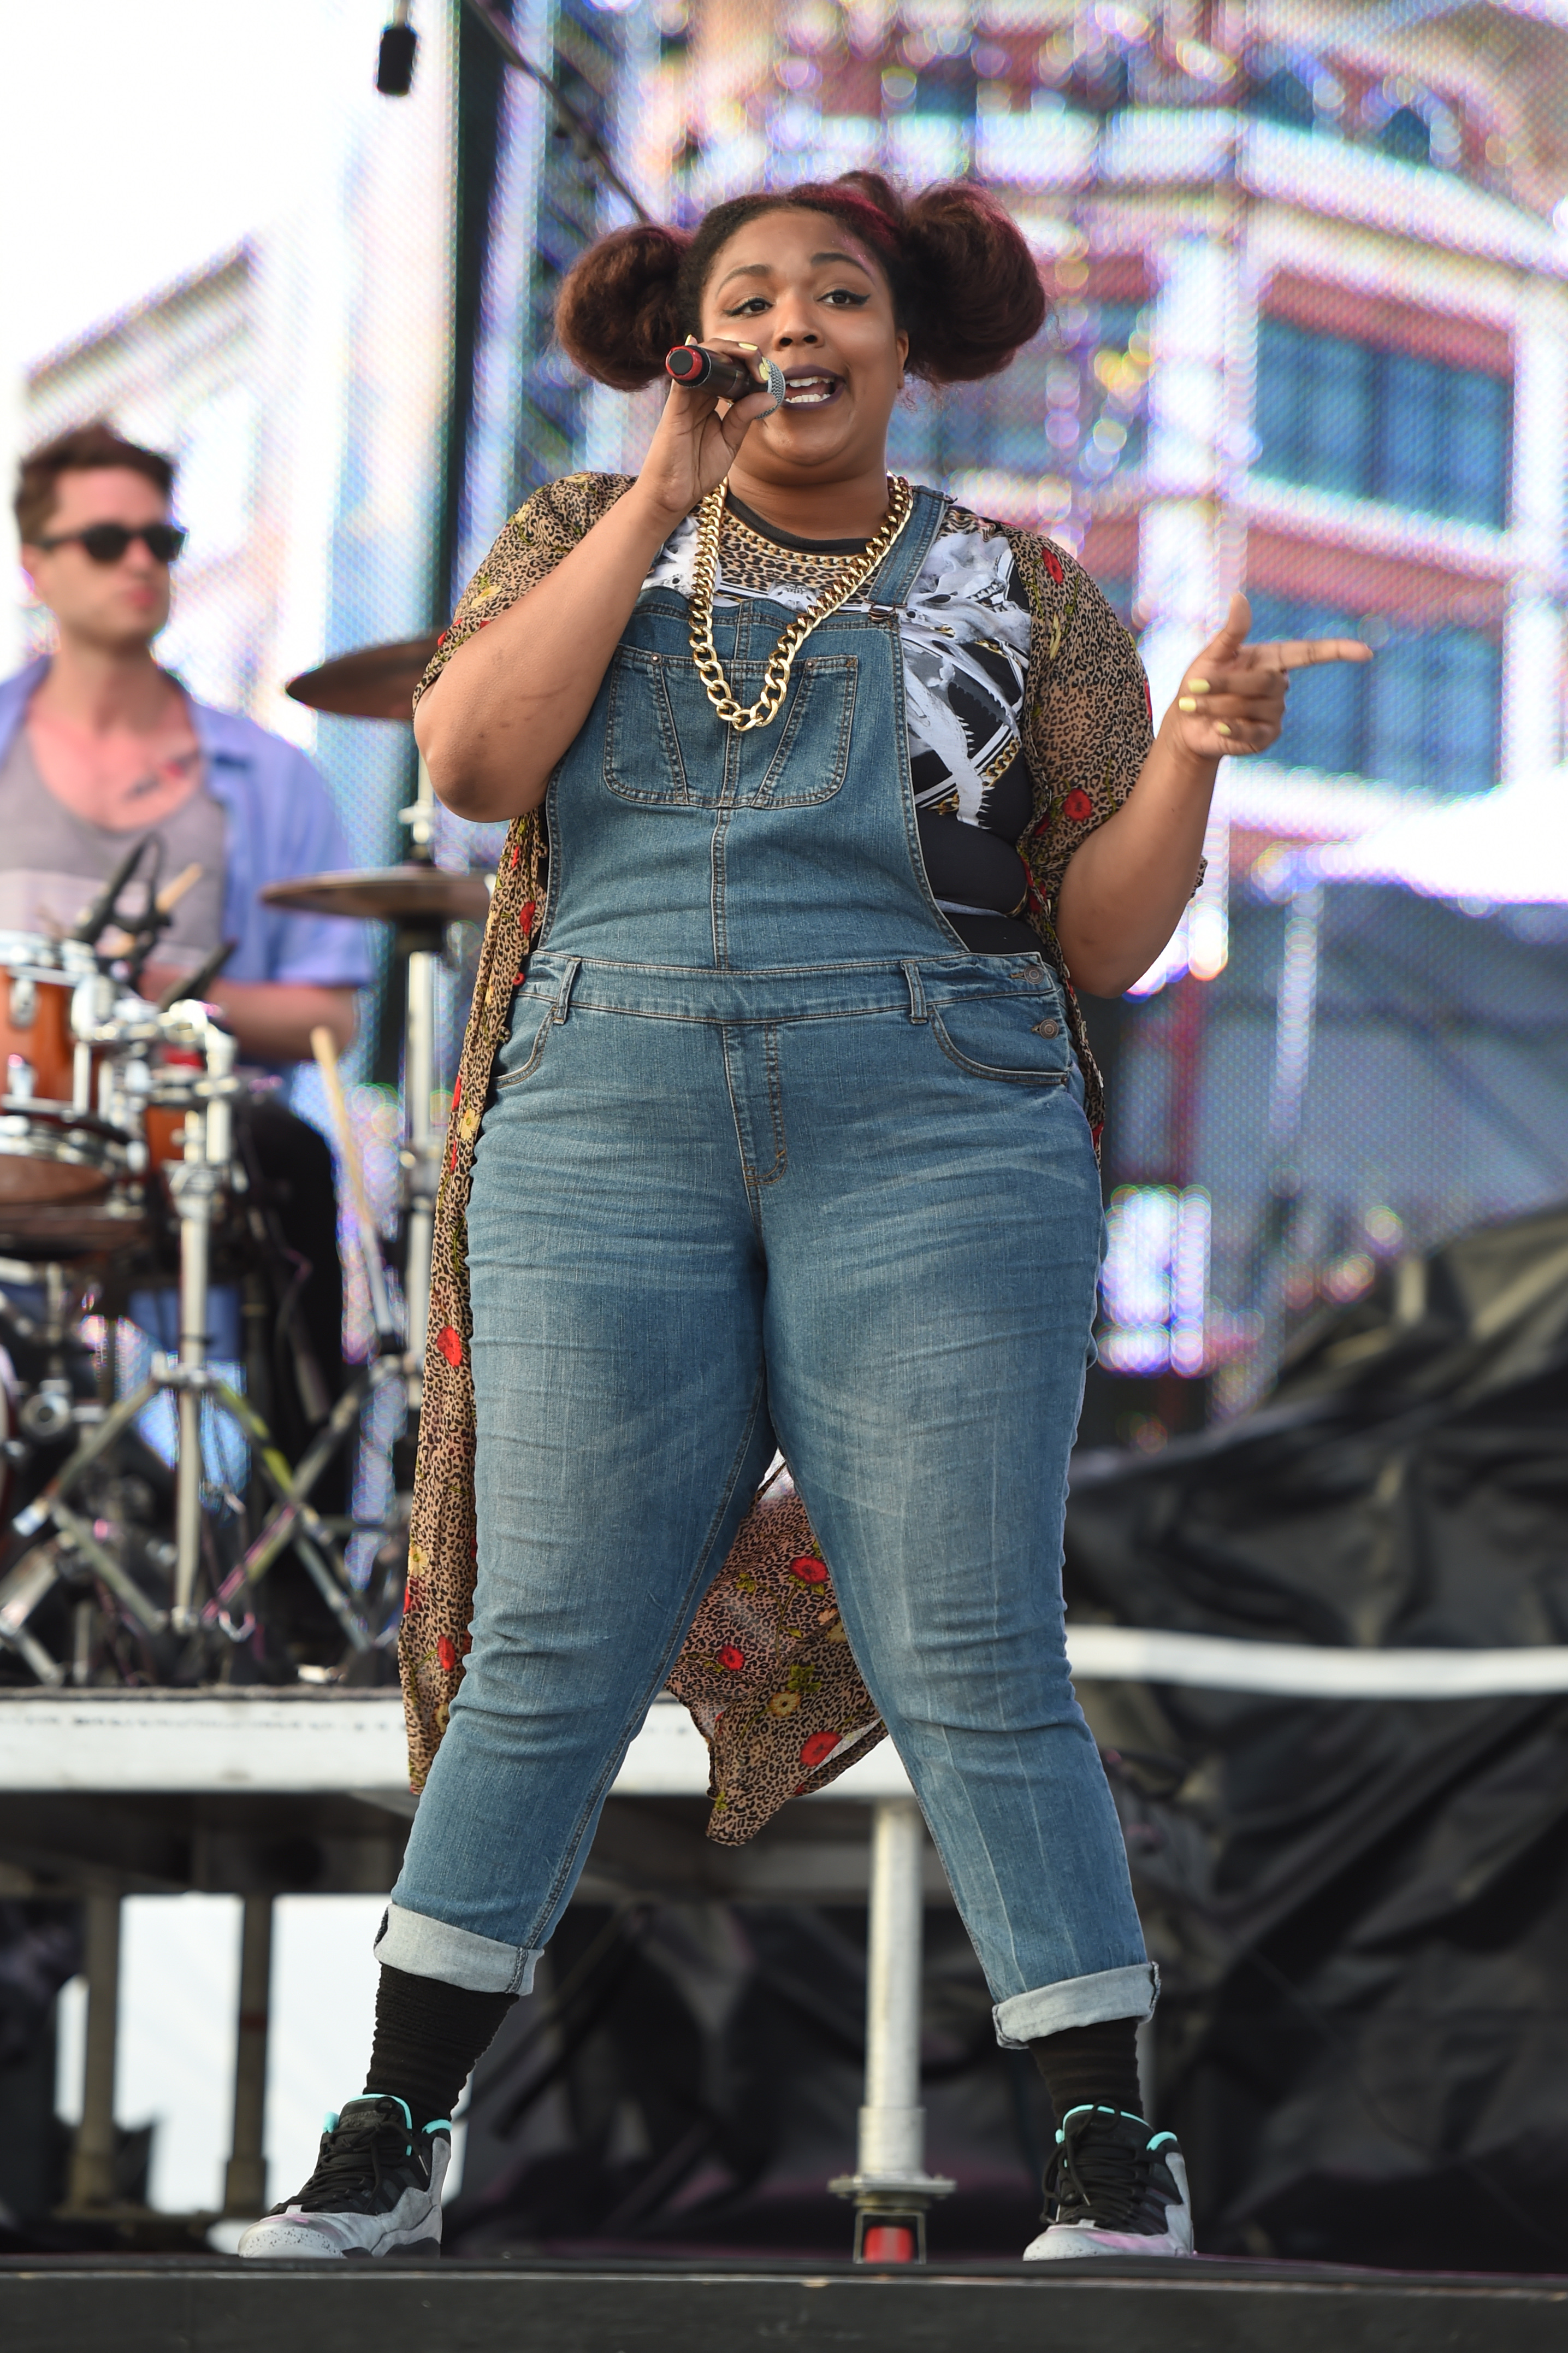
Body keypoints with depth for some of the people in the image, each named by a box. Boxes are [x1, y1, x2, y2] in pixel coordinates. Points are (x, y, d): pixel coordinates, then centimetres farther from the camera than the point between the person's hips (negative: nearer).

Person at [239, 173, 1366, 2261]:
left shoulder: (1022, 599, 10)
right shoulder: (587, 536, 13)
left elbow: (1101, 941, 7)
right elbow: (471, 759, -6)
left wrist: (1190, 756, -11)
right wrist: (659, 501, -4)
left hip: (931, 1150, -1)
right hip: (602, 1147, 1)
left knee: (970, 1665, -4)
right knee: (550, 1656, 2)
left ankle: (1118, 2162, 3)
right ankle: (392, 2142, 11)